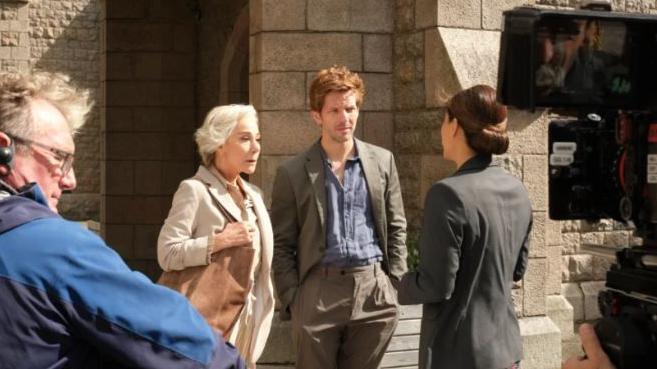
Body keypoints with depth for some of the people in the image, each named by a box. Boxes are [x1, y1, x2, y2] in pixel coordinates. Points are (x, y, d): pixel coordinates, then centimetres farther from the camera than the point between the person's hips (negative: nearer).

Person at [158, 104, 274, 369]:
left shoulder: (253, 195, 13)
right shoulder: (195, 190, -10)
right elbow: (167, 253, -17)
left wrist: (261, 314, 15)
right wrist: (220, 241, -23)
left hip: (248, 321, 7)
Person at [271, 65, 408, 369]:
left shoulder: (382, 161, 7)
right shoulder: (292, 172, -1)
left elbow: (396, 227, 12)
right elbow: (281, 245, 1)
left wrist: (393, 283, 5)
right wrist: (292, 299, -5)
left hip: (374, 291, 2)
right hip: (318, 292, -2)